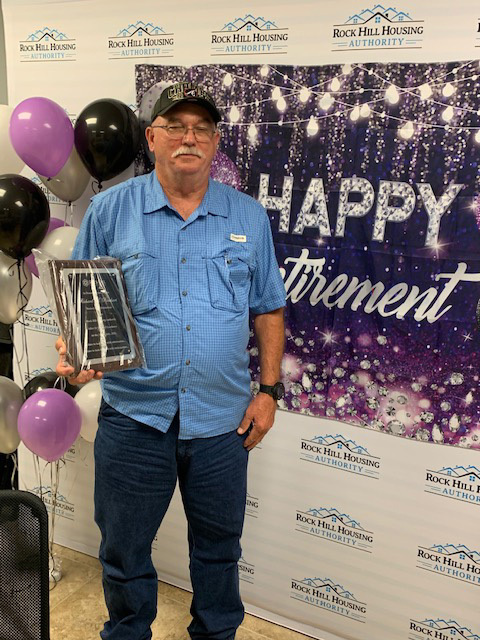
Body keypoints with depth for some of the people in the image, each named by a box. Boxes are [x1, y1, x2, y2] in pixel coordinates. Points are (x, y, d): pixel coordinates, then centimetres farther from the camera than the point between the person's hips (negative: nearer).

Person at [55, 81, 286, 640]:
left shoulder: (248, 217, 3)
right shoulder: (109, 210, -1)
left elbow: (268, 309, 7)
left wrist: (268, 390, 2)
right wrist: (74, 351, -19)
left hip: (223, 419, 2)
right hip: (134, 415, -1)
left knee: (219, 546, 20)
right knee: (123, 550, 15)